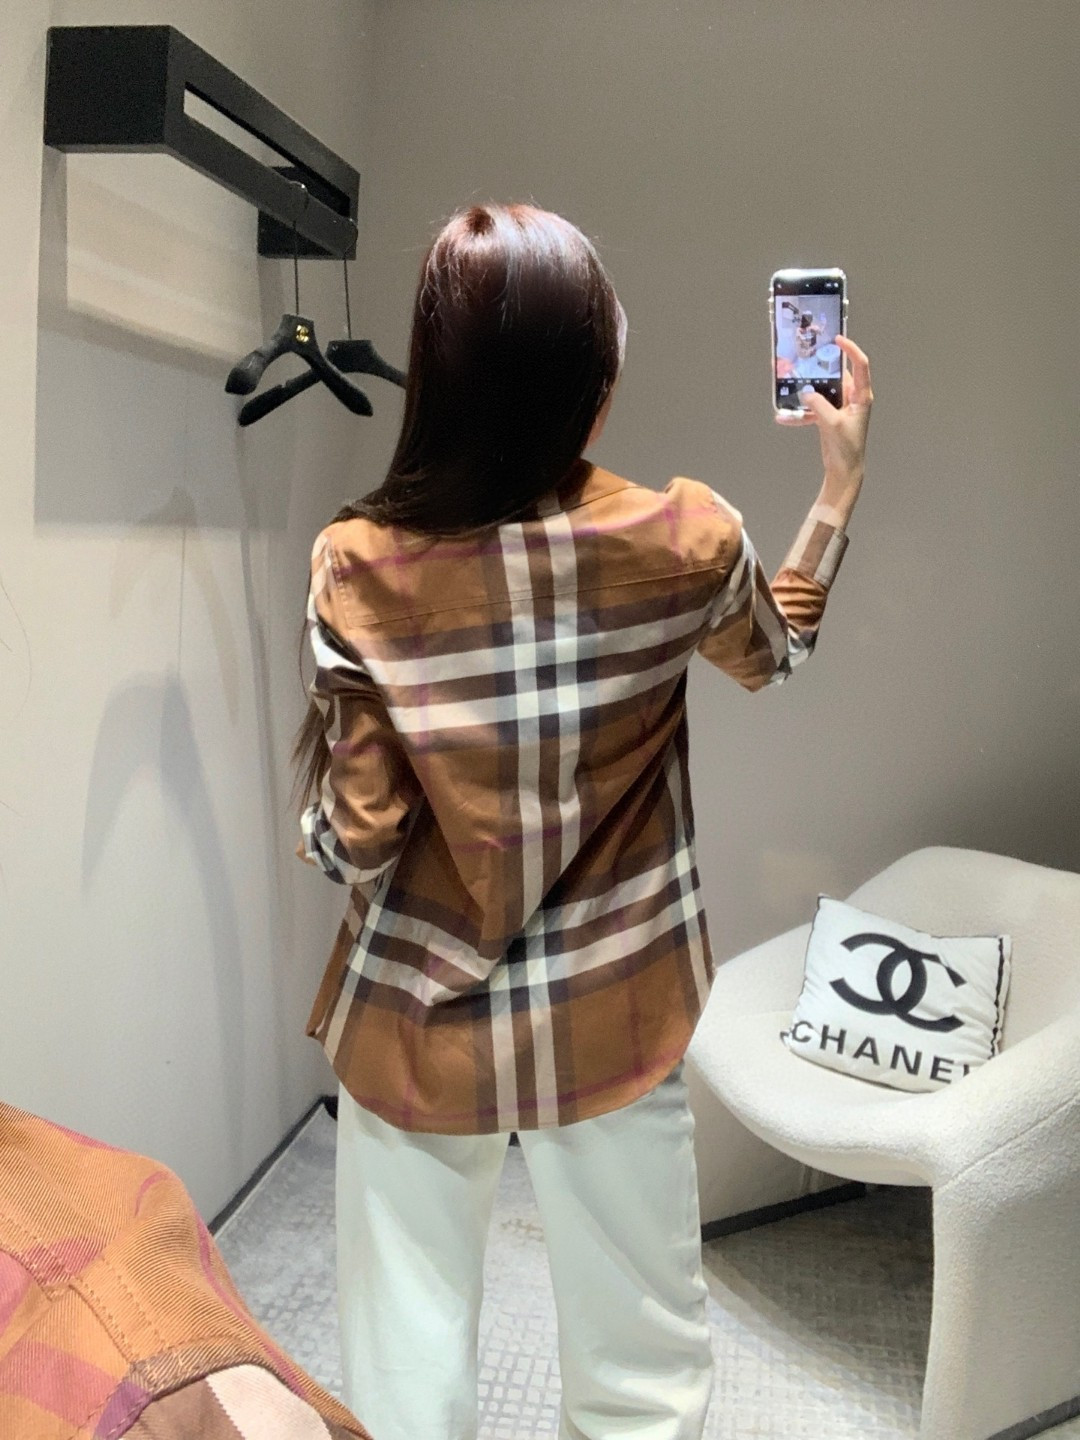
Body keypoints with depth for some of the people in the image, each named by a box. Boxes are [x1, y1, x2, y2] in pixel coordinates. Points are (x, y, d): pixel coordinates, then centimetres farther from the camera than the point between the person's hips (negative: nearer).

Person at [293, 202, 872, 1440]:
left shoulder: (360, 570, -16)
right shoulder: (682, 545, -13)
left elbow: (349, 842, -12)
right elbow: (778, 652, 10)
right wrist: (843, 475, 19)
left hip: (417, 1027, 0)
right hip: (614, 1026, 1)